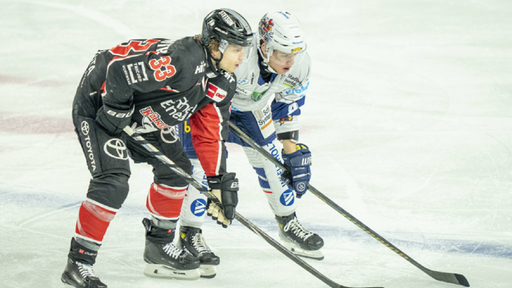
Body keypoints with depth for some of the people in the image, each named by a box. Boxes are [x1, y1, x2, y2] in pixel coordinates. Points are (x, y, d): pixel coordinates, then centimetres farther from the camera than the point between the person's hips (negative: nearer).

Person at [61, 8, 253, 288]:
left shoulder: (223, 83, -3)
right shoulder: (182, 60, -34)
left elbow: (210, 131, 4)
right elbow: (120, 71, -35)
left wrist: (219, 180, -1)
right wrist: (116, 109, -23)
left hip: (141, 115, 10)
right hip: (97, 103, -10)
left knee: (175, 168, 11)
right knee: (113, 182, -20)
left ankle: (159, 246, 27)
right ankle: (78, 264, -13)